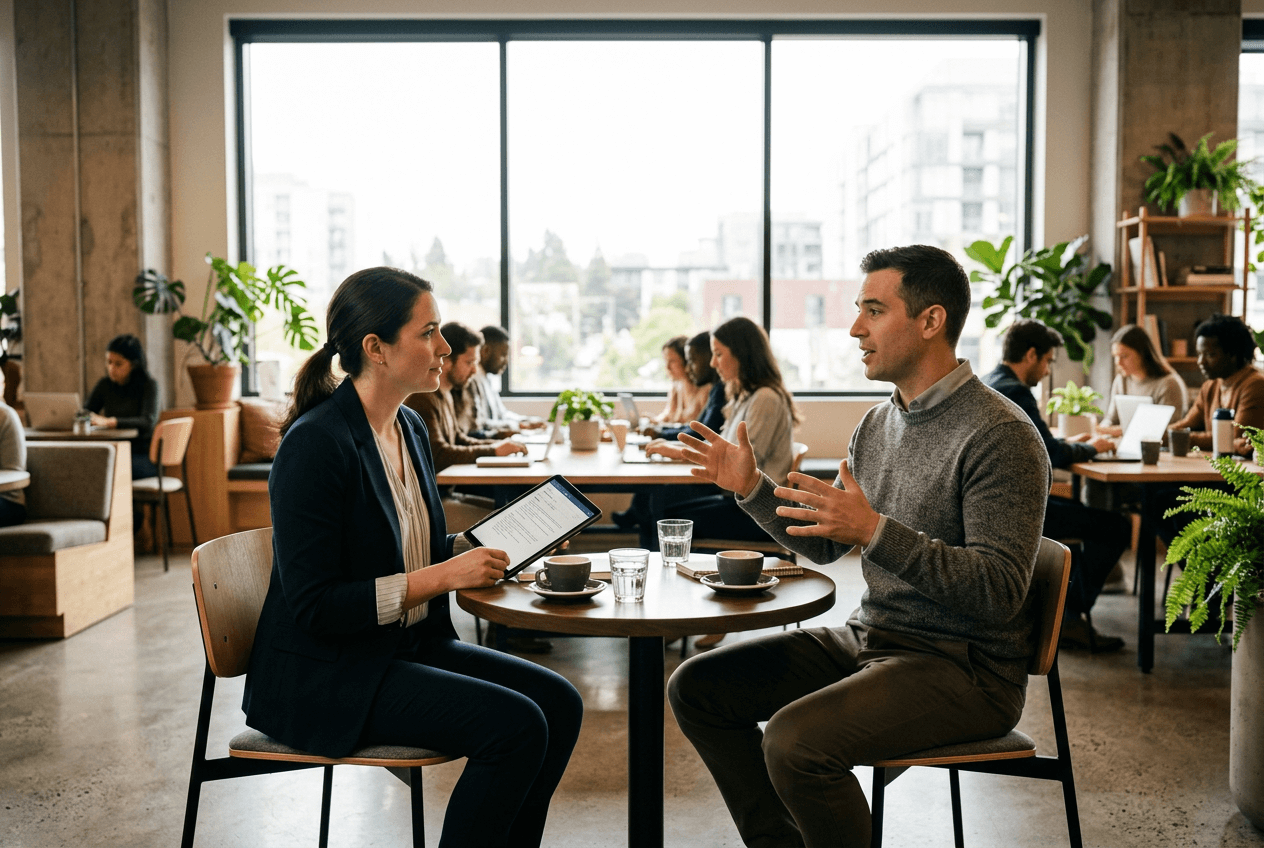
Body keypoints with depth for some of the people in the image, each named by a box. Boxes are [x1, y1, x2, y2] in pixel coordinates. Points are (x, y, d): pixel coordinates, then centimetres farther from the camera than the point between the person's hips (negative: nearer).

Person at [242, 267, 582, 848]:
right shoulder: (315, 442, -19)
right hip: (326, 674, -8)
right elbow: (314, 605, -22)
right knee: (516, 725, -21)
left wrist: (485, 548, 1)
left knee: (559, 702, -5)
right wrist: (441, 576, -23)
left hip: (412, 644, 8)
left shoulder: (409, 427, 7)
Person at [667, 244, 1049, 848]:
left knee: (794, 739, -31)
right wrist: (750, 487, 3)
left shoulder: (1001, 435, -16)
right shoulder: (878, 423, 9)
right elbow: (824, 545, 17)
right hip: (867, 639, 8)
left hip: (964, 667, -8)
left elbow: (1000, 593, -23)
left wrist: (876, 532, -33)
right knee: (696, 687, 2)